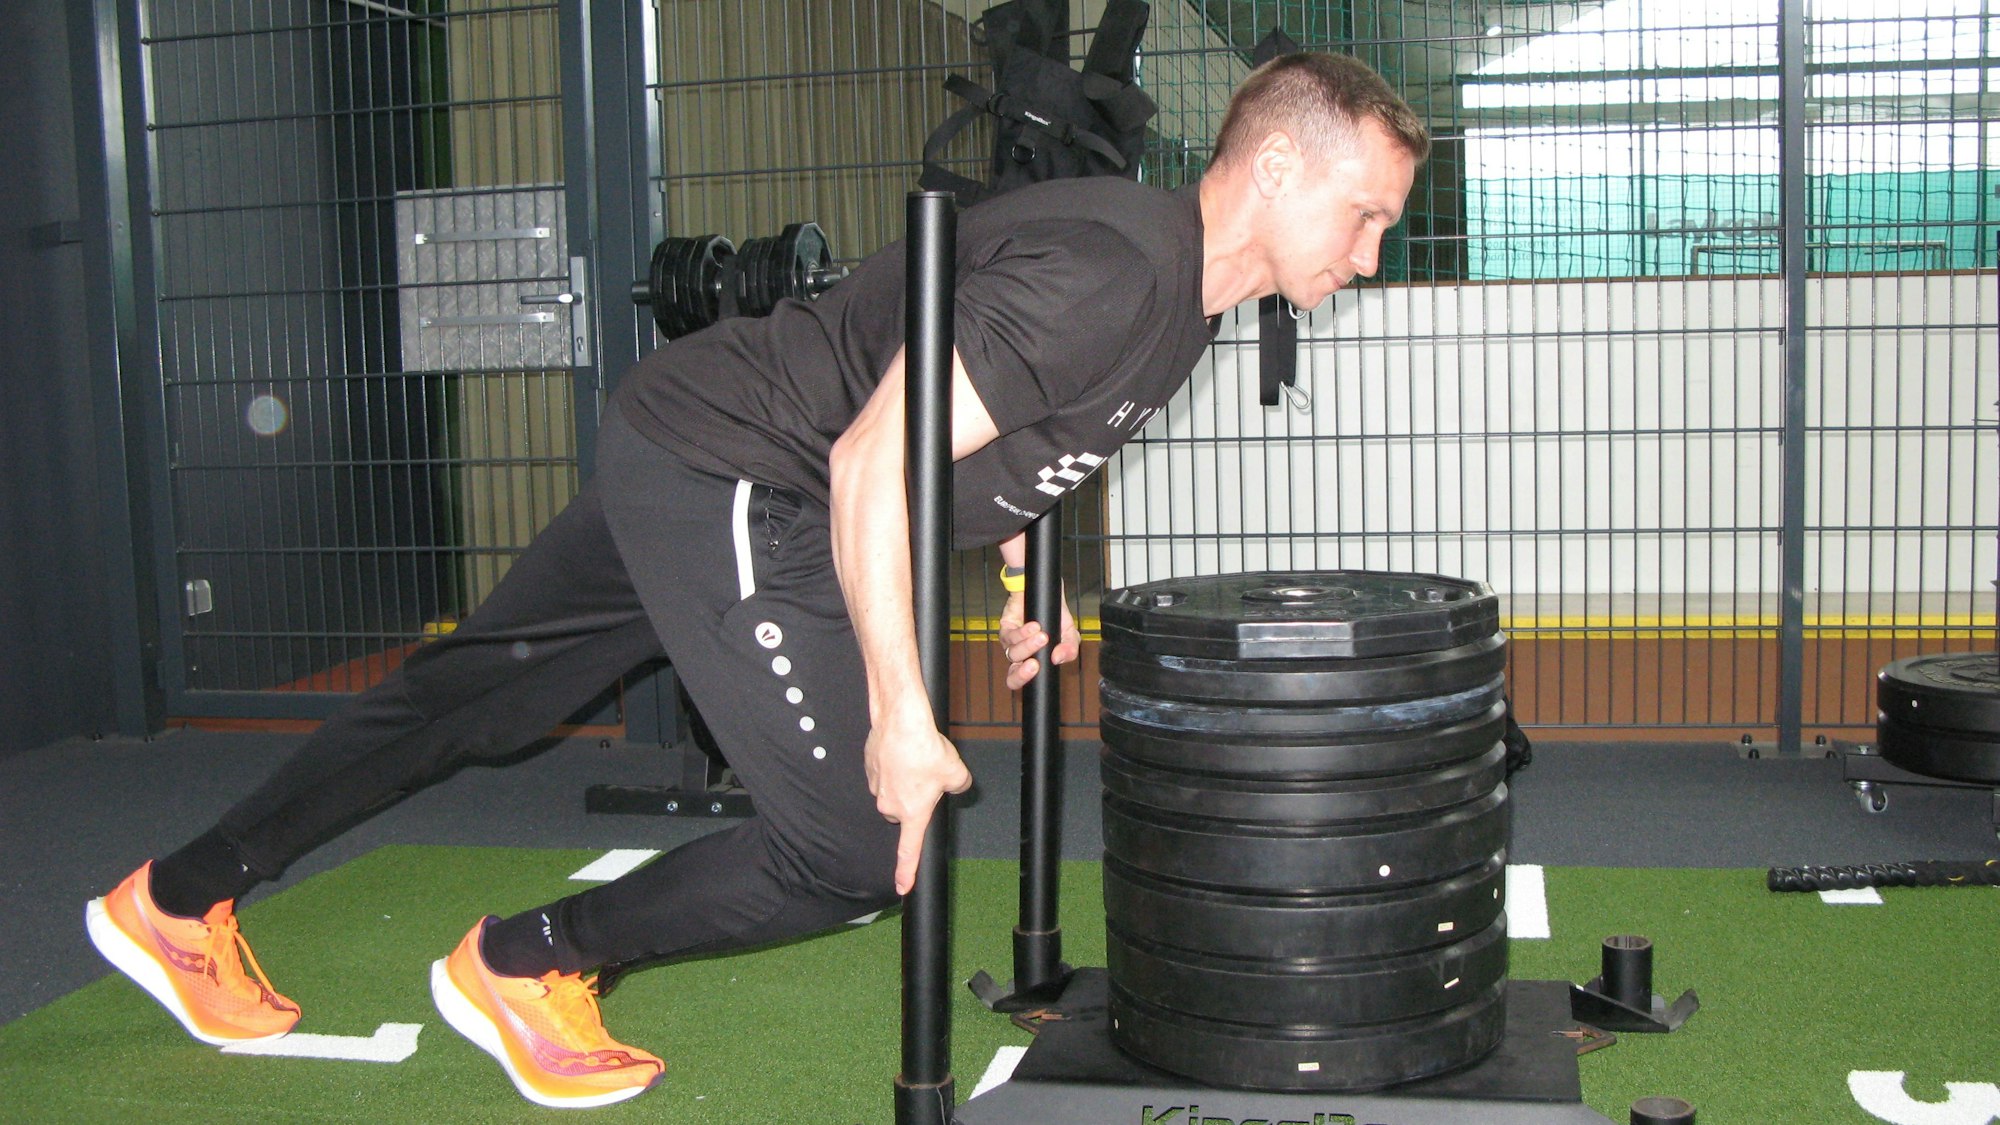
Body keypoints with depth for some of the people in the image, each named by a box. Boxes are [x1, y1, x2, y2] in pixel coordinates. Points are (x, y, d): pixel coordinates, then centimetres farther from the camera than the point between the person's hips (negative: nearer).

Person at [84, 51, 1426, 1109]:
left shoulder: (1184, 278, 9)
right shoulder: (1108, 275, -24)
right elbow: (874, 461, -28)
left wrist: (1028, 580, 18)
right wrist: (902, 714, -25)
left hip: (688, 457, 10)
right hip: (726, 481, -10)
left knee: (480, 701, 18)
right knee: (858, 846, -8)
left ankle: (177, 900, 33)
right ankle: (524, 967, 12)